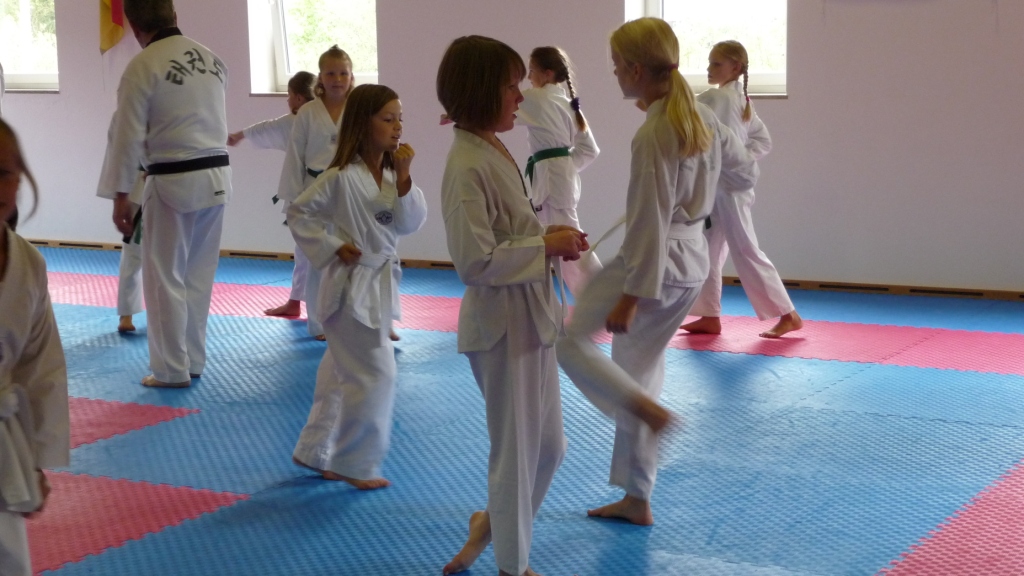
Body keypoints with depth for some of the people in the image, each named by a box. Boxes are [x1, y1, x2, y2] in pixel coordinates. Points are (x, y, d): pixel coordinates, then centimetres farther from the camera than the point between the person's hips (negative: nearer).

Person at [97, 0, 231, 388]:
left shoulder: (143, 67, -13)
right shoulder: (212, 59, 6)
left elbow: (128, 135, -11)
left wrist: (120, 196, -6)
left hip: (173, 182, -6)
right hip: (217, 176, 6)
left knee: (165, 278, 5)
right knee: (199, 275, 16)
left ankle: (172, 370, 10)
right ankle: (193, 359, 24)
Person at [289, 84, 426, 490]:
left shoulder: (393, 173, 4)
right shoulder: (342, 177, -17)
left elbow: (411, 223, -4)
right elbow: (299, 214, -12)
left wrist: (403, 178, -14)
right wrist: (333, 248, -16)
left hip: (380, 284, 8)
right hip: (352, 286, -8)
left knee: (343, 373, 17)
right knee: (376, 375, -7)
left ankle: (316, 452, 31)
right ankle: (355, 463, 8)